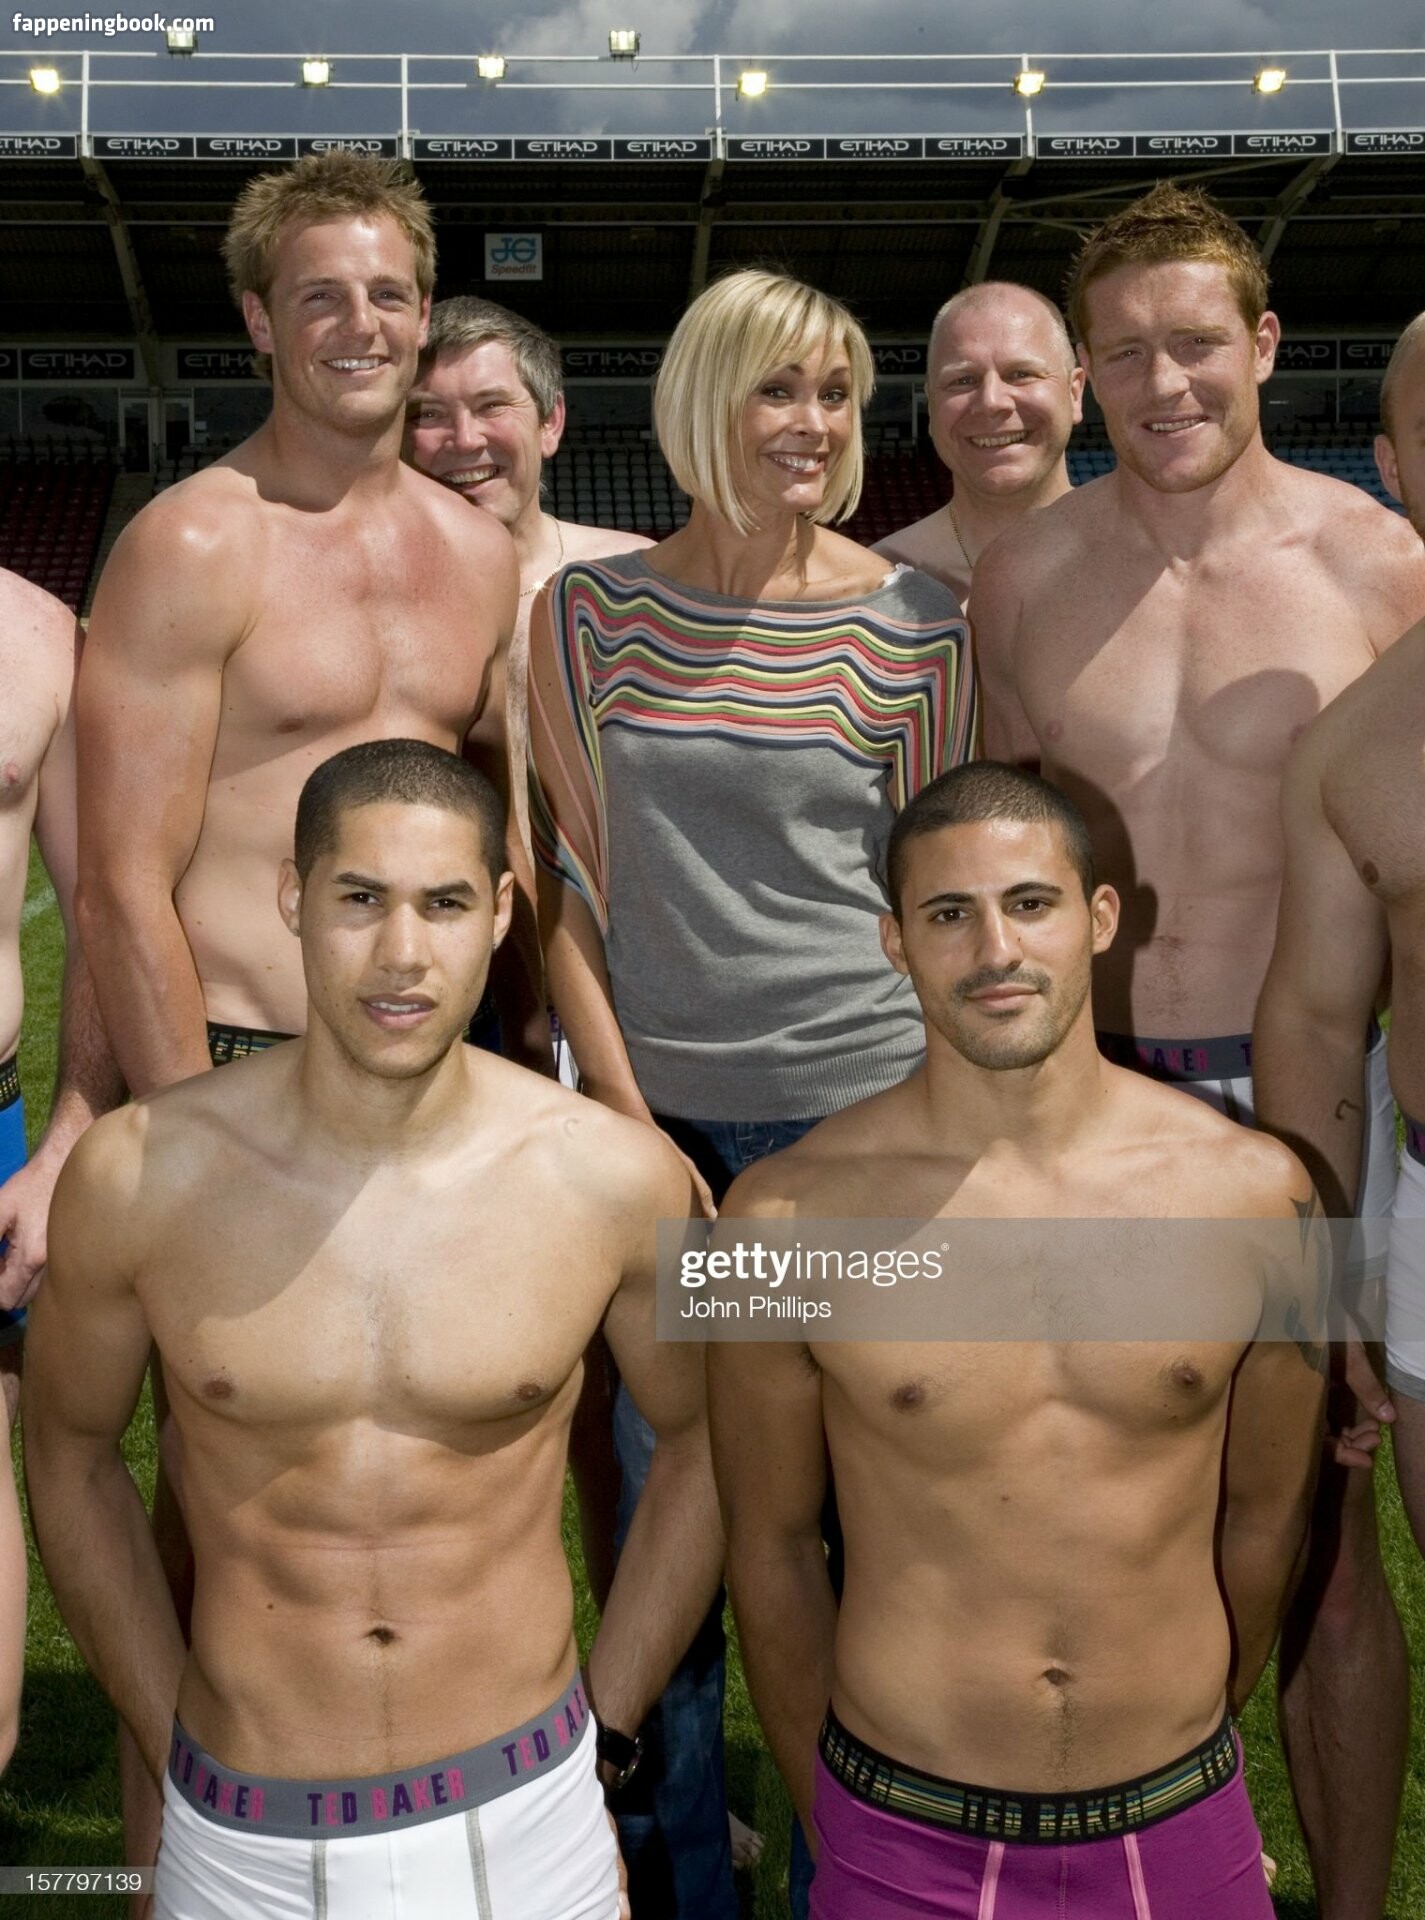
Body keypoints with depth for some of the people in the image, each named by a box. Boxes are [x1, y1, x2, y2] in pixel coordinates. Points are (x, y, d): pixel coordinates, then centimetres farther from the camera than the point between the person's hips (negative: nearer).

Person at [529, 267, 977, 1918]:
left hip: (857, 1105, -1)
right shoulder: (588, 610, 2)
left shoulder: (909, 619, -1)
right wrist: (622, 1108, -4)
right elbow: (569, 880, 4)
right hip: (652, 1104, 2)